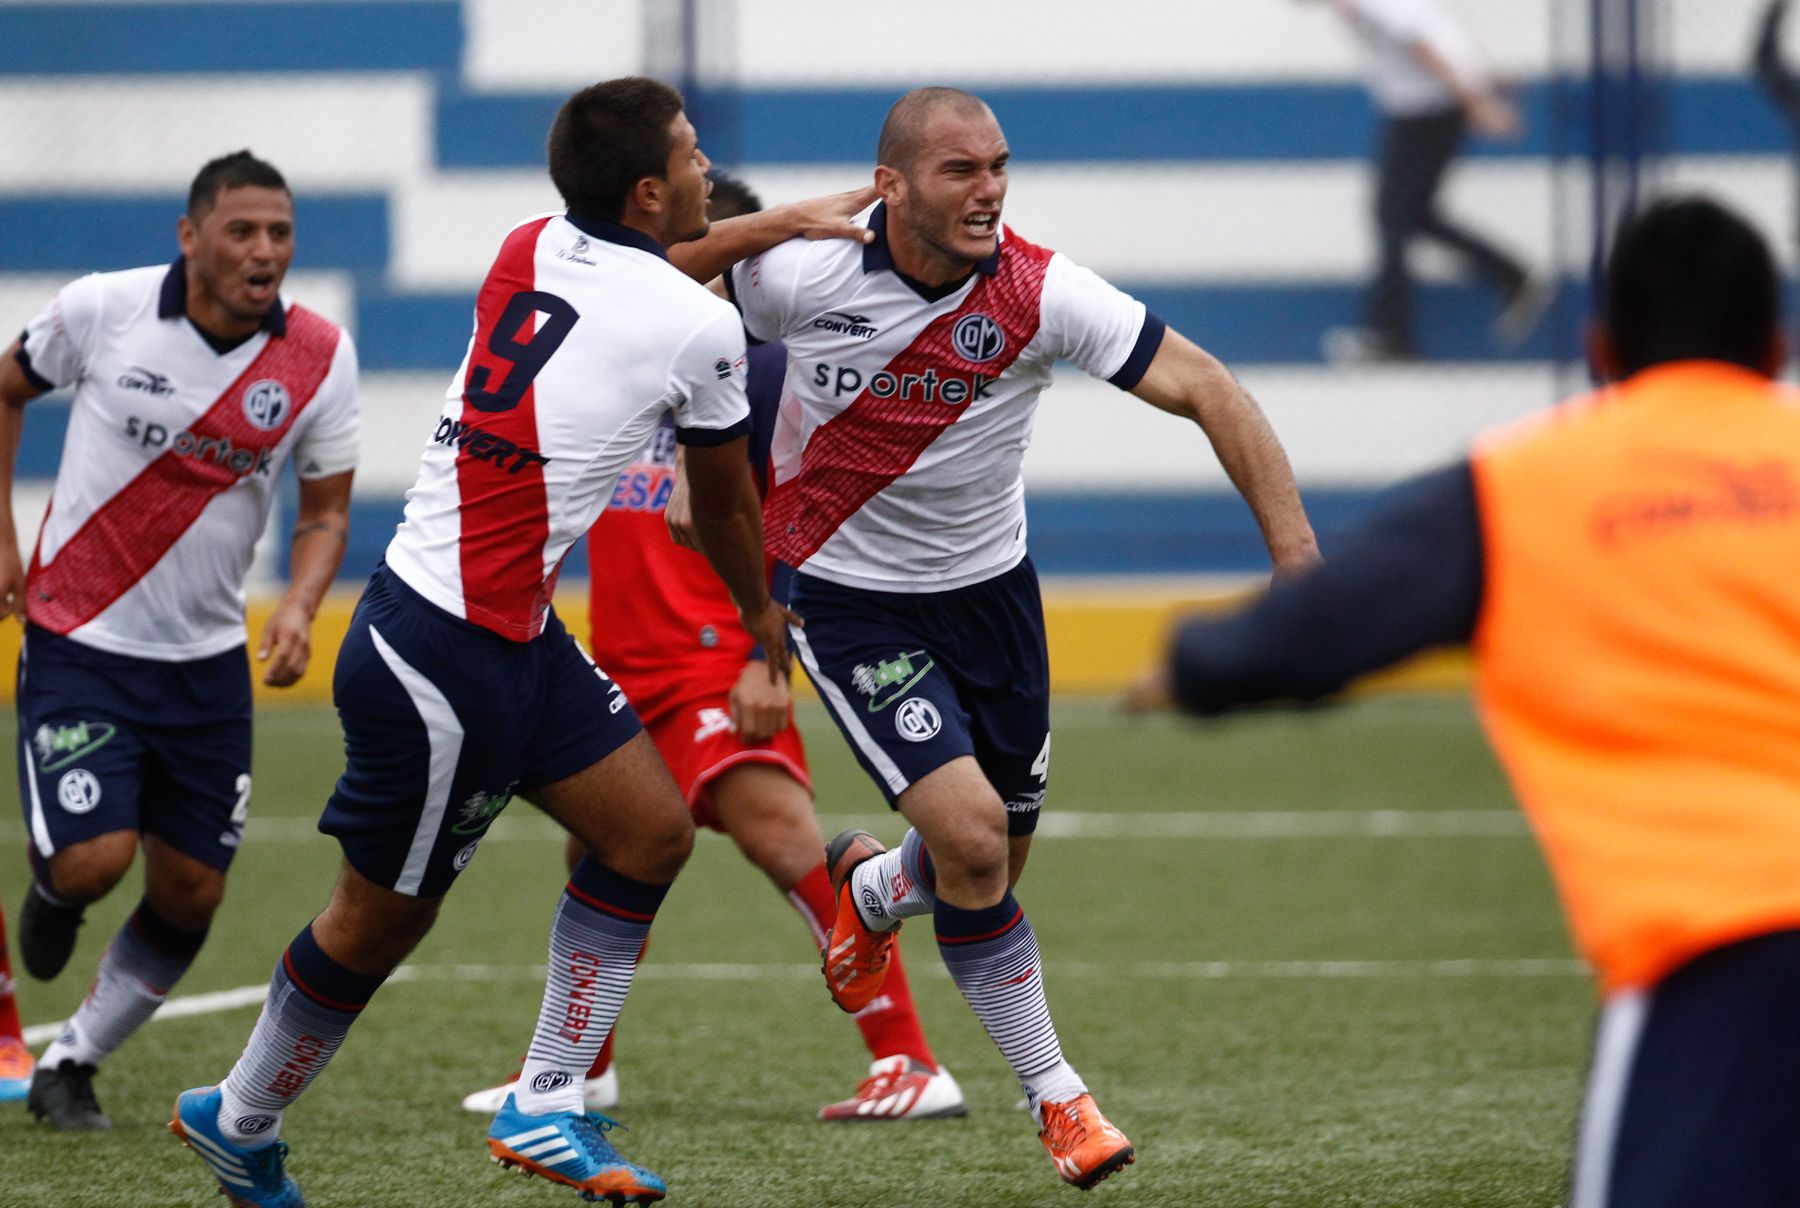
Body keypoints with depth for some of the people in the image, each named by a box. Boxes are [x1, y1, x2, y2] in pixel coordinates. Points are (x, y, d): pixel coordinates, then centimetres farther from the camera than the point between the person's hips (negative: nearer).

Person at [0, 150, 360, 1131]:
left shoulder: (320, 357, -6)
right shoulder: (102, 309, -12)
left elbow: (325, 510, 2)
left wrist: (297, 608, -17)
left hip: (205, 659, 3)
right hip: (79, 638, -3)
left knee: (189, 895, 3)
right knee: (94, 860, -18)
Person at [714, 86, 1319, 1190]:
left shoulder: (1039, 292, -19)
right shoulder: (799, 273, -20)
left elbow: (1206, 390, -20)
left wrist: (1296, 550, -28)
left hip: (989, 590, 3)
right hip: (846, 594, -3)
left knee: (994, 866, 11)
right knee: (971, 835, -18)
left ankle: (868, 890, 49)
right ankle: (1054, 1091, 2)